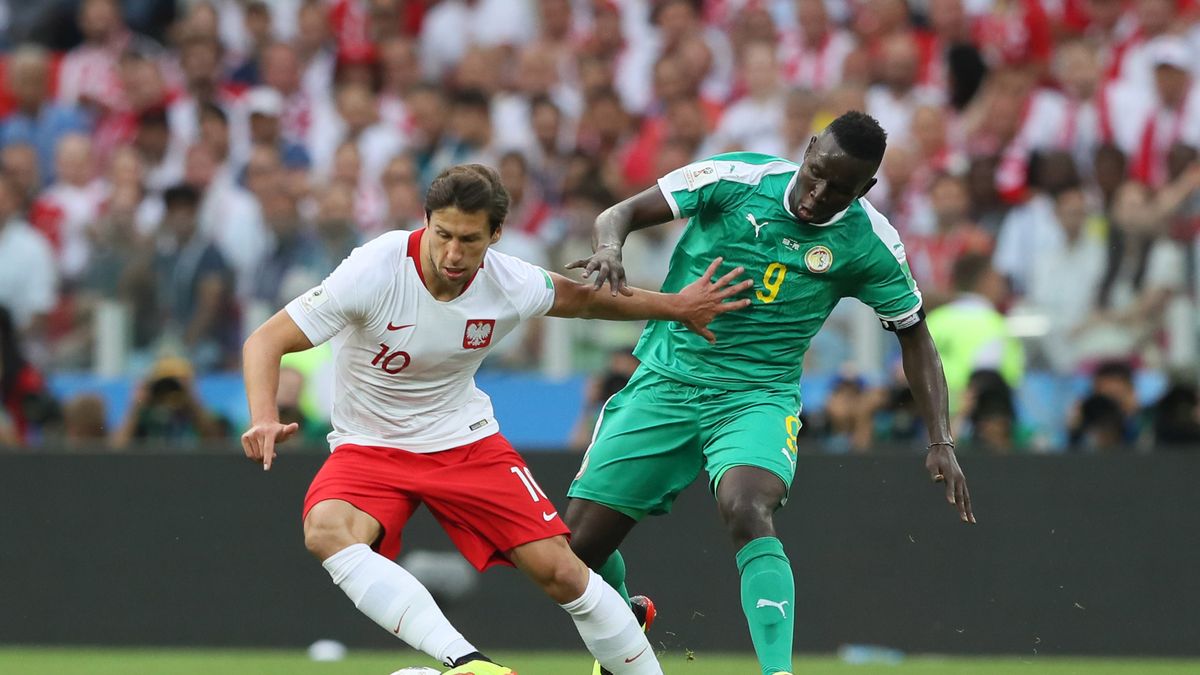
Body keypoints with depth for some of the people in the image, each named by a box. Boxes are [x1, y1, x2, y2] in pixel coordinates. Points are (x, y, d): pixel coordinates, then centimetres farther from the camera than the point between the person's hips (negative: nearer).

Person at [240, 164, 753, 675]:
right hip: (370, 448, -2)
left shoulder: (512, 284, -14)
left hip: (467, 442, 2)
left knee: (560, 571, -7)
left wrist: (677, 307, 16)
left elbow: (581, 298, 11)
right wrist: (265, 419, -38)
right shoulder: (375, 271, -25)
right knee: (326, 531, -34)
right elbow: (267, 340, -21)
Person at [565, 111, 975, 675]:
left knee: (745, 510, -35)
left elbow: (914, 336, 6)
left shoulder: (869, 243, -8)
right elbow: (621, 213, -5)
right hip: (667, 380, 2)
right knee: (580, 541, 1)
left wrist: (940, 442, -2)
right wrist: (610, 248, -30)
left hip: (760, 394, -2)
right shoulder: (737, 179, -11)